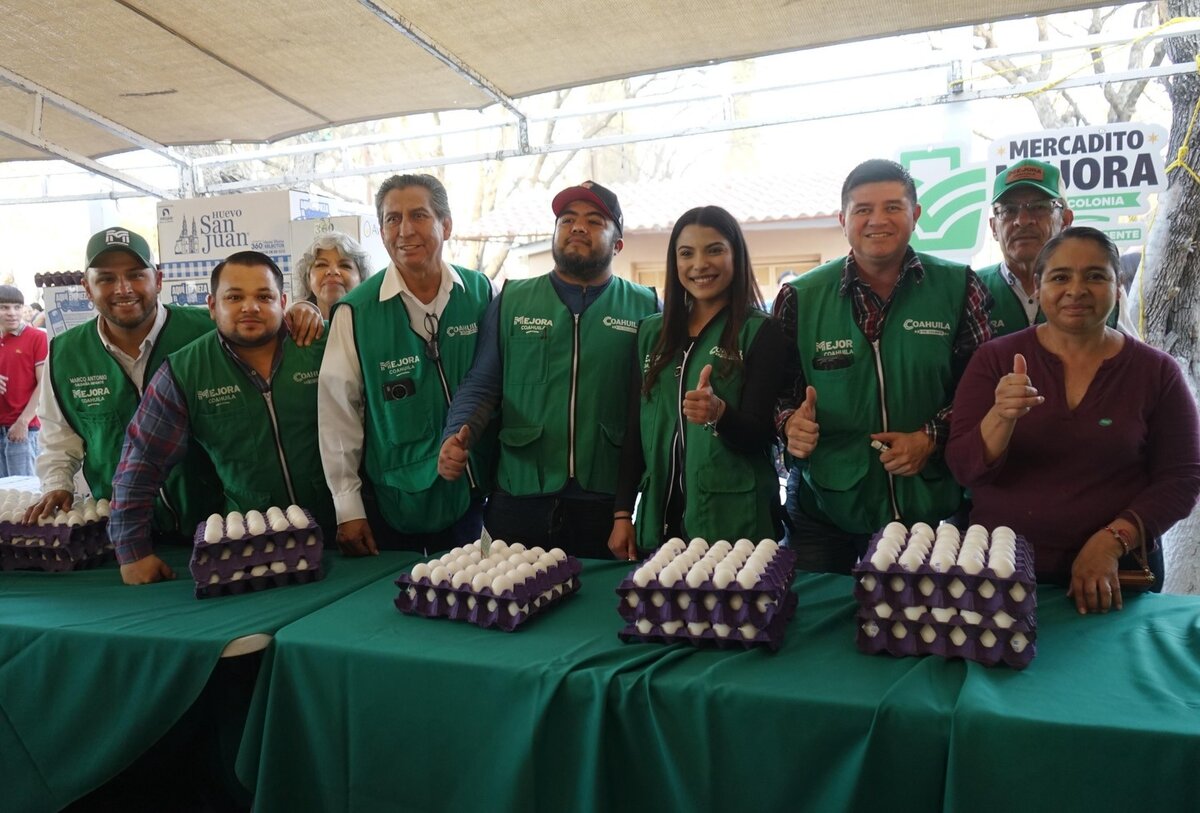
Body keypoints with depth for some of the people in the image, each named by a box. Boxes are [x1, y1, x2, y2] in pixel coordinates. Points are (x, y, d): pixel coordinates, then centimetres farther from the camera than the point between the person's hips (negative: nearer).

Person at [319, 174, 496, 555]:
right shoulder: (356, 312, -10)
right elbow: (338, 412, -7)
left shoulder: (481, 293, -3)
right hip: (391, 496, -2)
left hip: (469, 494, 2)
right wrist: (348, 507, -6)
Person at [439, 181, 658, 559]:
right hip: (519, 497, 1)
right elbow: (481, 385, 7)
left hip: (606, 502, 0)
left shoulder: (645, 309, 5)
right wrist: (458, 434, -12)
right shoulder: (511, 301, 8)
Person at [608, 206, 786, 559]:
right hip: (659, 518, 4)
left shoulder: (761, 331, -4)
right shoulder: (651, 332, 9)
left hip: (734, 521, -4)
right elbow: (634, 428, 10)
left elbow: (759, 434, -8)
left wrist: (719, 413, -29)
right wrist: (622, 513, 6)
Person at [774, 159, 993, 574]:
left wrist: (932, 437, -13)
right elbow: (778, 392, 4)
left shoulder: (957, 287, -1)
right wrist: (791, 424, -17)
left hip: (929, 506, 0)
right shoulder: (801, 298, -1)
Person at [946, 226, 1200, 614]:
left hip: (1115, 574, 0)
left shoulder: (1157, 372, -2)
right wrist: (1002, 416, -28)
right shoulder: (996, 359, -4)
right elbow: (965, 469, -9)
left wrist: (1112, 541, -16)